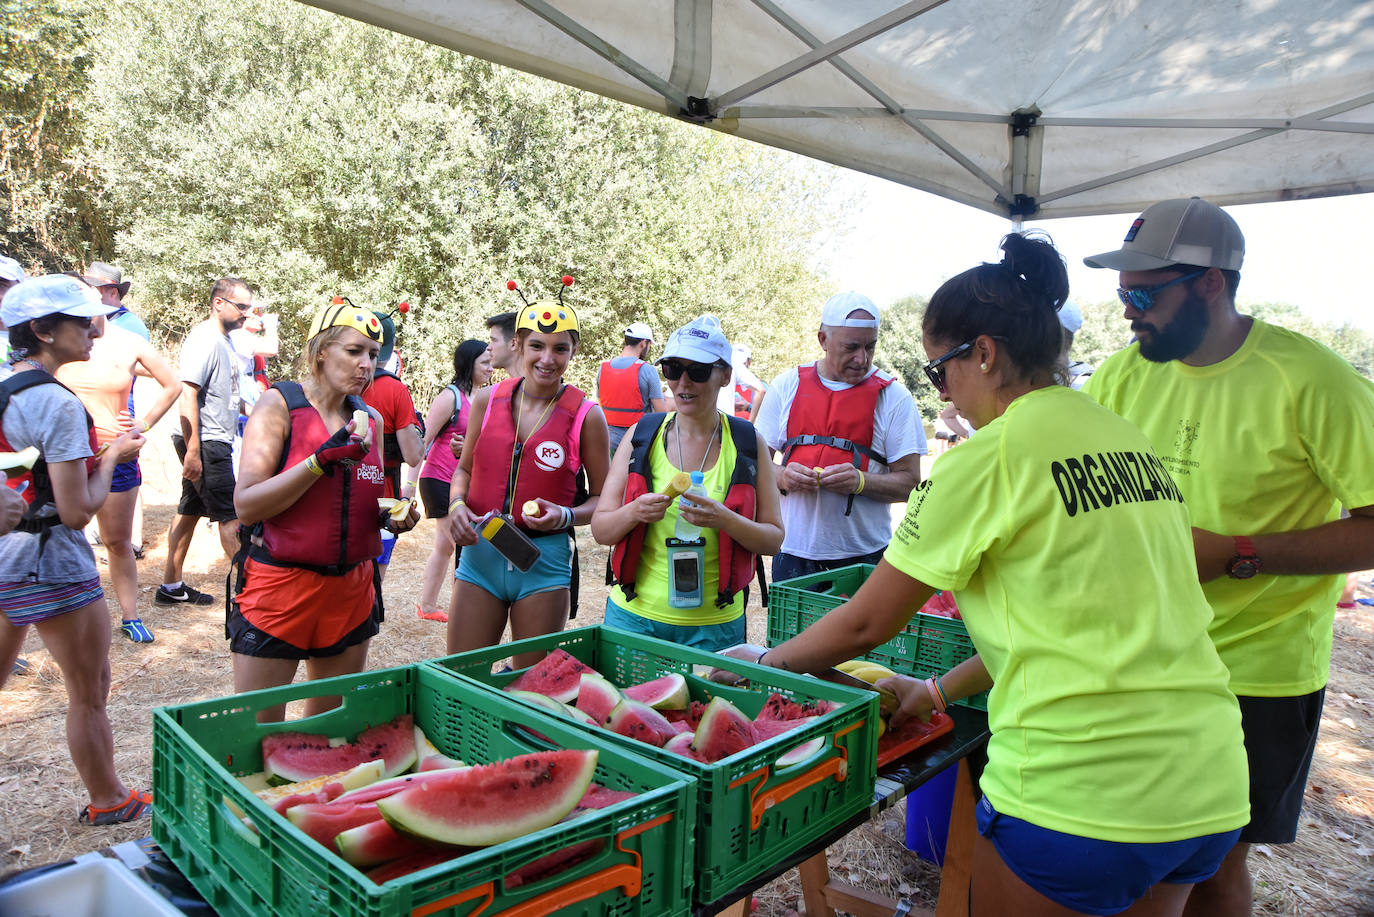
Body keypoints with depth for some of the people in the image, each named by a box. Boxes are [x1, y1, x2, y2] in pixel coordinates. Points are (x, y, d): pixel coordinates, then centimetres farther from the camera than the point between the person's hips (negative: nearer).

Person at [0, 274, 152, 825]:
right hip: (50, 561, -8)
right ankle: (107, 802, 25)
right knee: (89, 692, 9)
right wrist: (112, 456, -7)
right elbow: (78, 510, -20)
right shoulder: (57, 403, -20)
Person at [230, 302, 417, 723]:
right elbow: (246, 505, -15)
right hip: (278, 590, -5)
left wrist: (393, 517, -1)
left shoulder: (371, 420, 9)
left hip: (351, 591, 5)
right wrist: (322, 459, -22)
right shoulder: (279, 404, -6)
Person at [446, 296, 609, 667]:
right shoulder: (487, 401, 3)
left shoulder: (586, 416, -5)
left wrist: (566, 516, -16)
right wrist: (457, 505, -3)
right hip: (480, 551, 2)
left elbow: (603, 499, 2)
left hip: (545, 558, -2)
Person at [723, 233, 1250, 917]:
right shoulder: (1130, 440, 8)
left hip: (1081, 795, -7)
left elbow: (866, 623, -7)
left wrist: (763, 661, 11)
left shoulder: (991, 456, -13)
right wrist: (938, 692, 21)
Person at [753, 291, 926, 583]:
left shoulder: (893, 396, 1)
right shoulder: (786, 387, 6)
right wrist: (782, 477, -13)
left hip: (865, 555, -1)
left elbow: (909, 482, -1)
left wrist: (860, 481, -19)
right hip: (794, 550, 1)